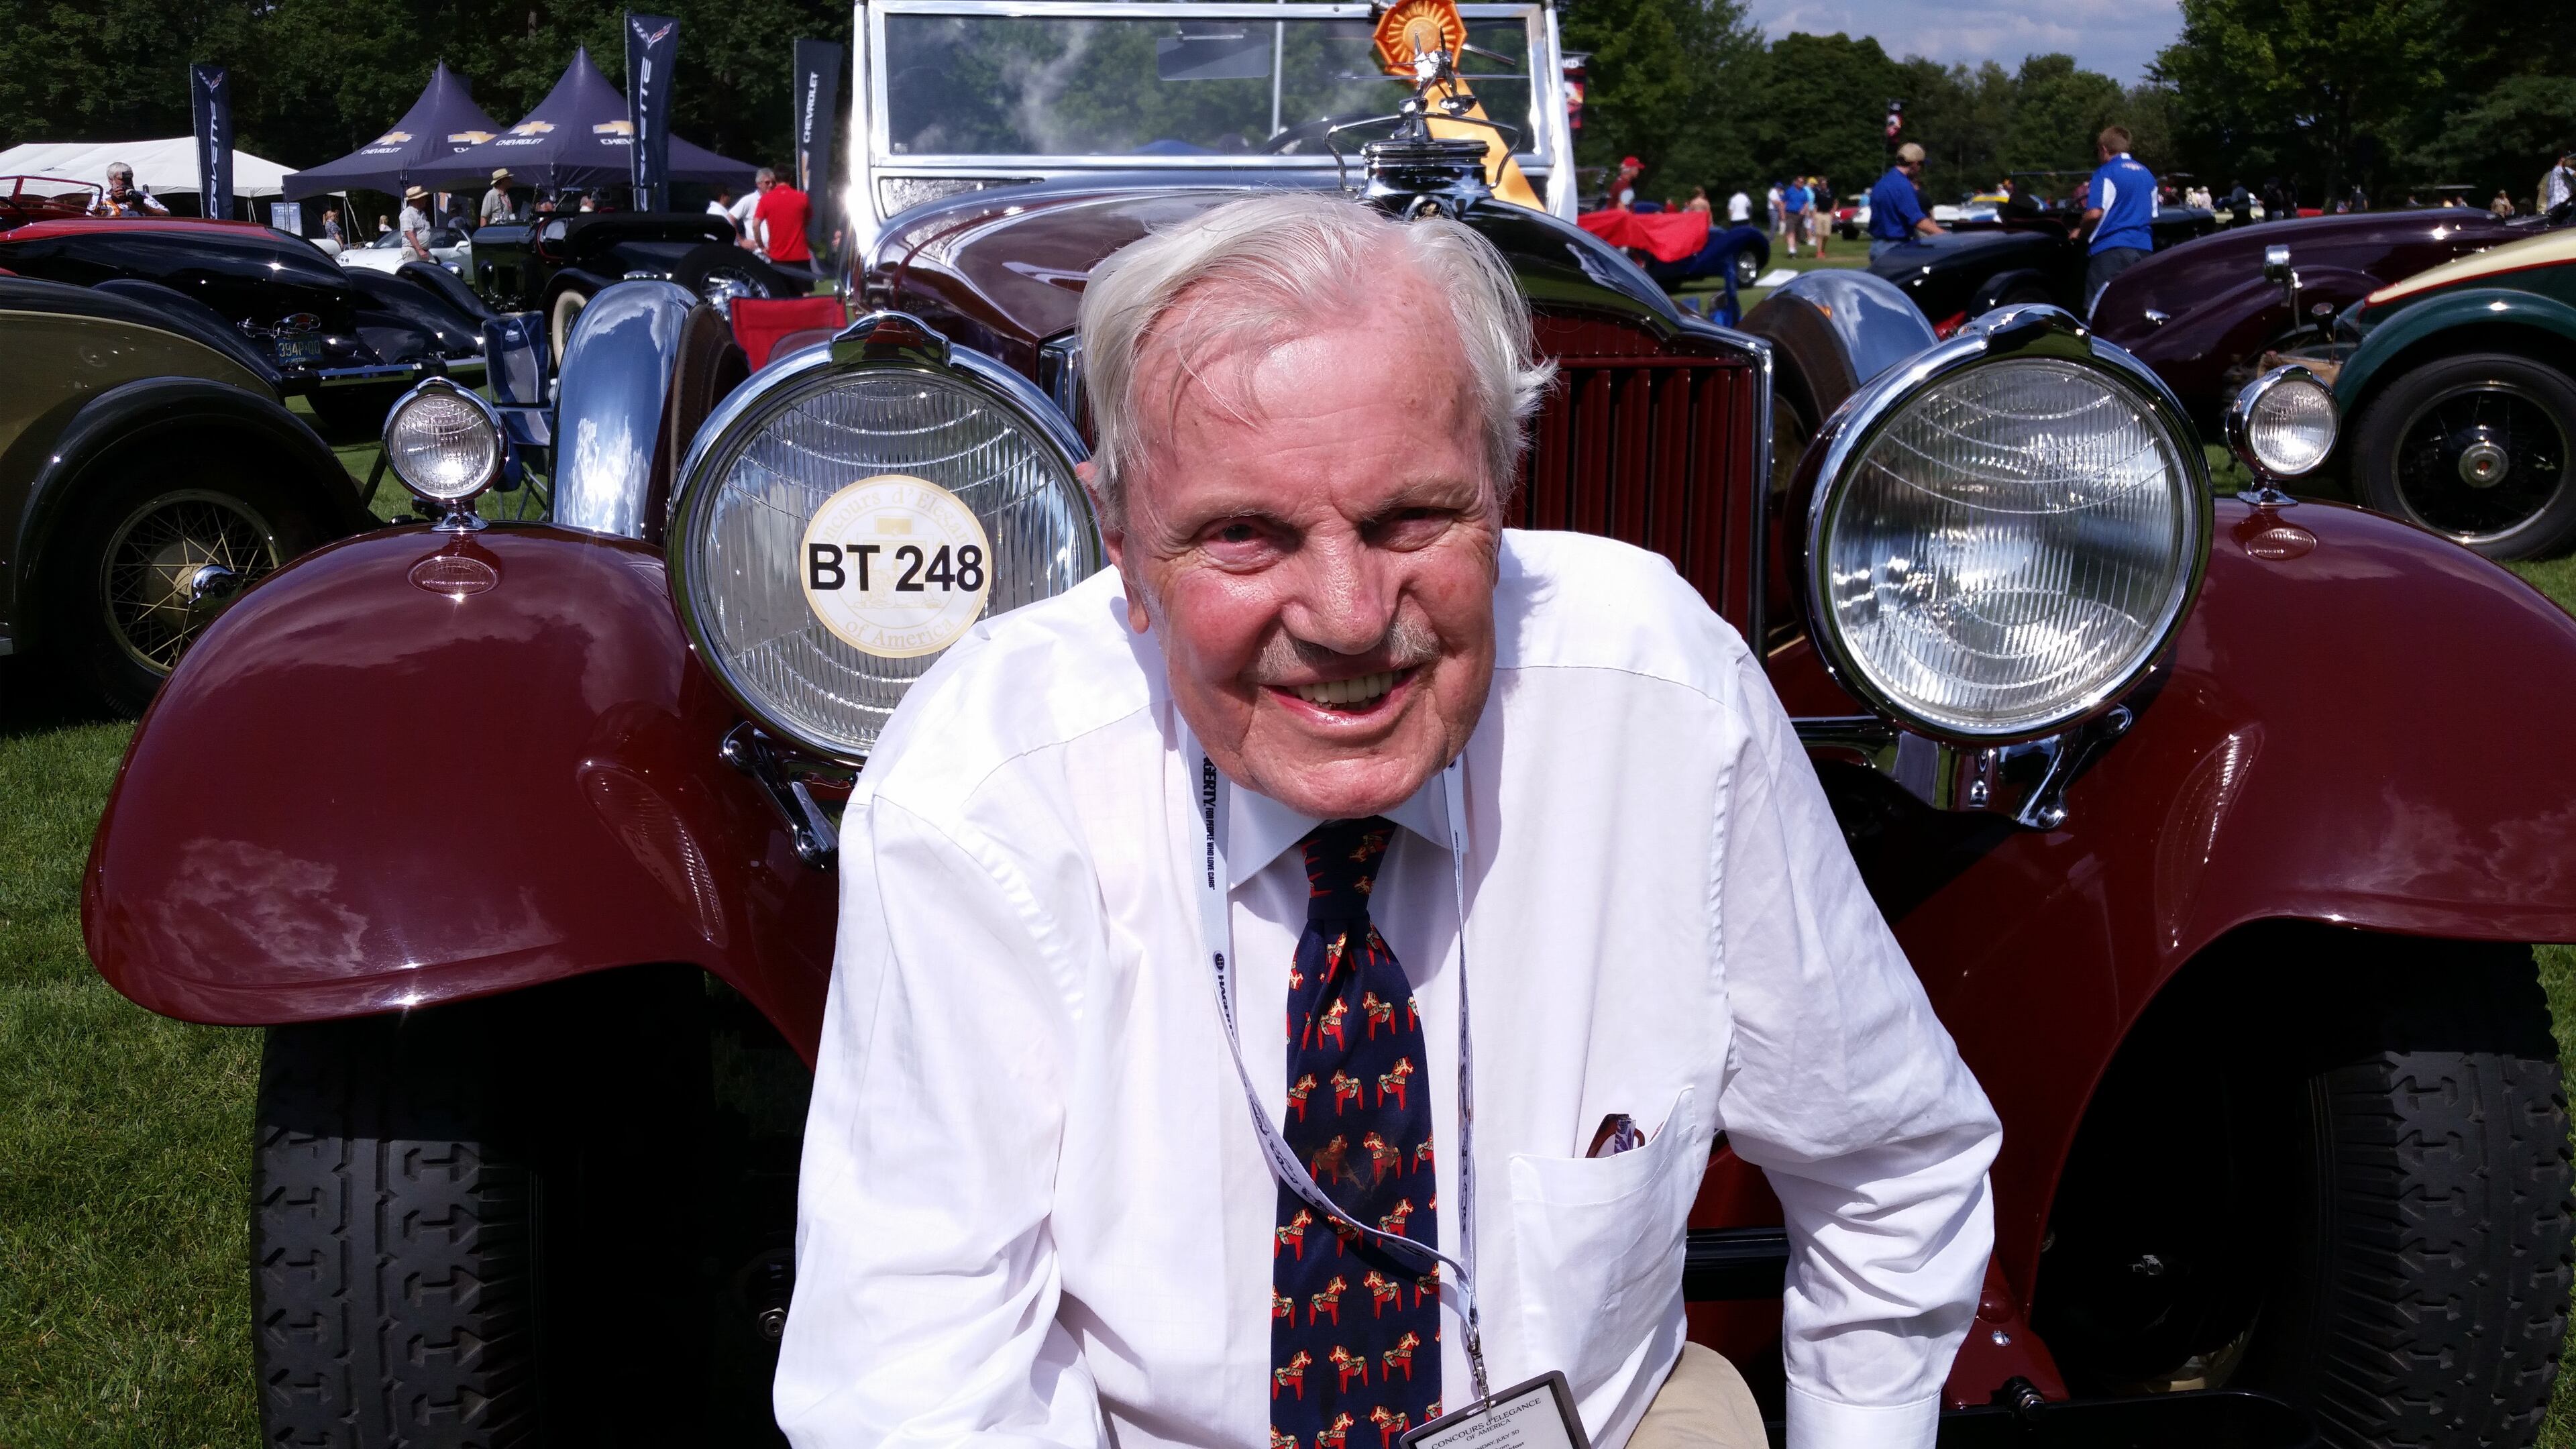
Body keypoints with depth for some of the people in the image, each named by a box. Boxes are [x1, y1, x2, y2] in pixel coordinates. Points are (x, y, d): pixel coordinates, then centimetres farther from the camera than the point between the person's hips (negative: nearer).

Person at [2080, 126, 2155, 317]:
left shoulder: (2106, 172, -5)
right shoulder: (2147, 174, 16)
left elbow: (2095, 213, -14)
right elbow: (2153, 216, 20)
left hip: (2111, 247, -7)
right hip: (2143, 248, 7)